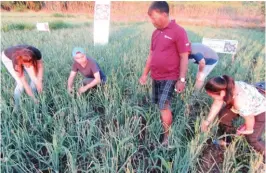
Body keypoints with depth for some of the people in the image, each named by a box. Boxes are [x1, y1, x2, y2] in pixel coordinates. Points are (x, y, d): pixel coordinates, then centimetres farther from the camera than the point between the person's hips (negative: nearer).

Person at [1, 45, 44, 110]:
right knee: (20, 83, -19)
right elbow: (24, 83, -36)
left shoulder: (36, 53, -38)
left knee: (36, 79, -12)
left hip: (24, 58, 4)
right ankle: (16, 105, 5)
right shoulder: (17, 61, -43)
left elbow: (40, 65, -16)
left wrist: (40, 81, -27)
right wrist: (34, 98, -34)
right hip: (7, 58, -4)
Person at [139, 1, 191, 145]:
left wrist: (182, 79, -15)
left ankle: (167, 137, 9)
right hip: (155, 77, 7)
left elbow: (184, 57, -13)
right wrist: (145, 74, 15)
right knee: (161, 106, 13)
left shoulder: (178, 31, -11)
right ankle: (162, 129, 29)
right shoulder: (156, 32, 10)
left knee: (164, 106, -7)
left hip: (169, 78, -6)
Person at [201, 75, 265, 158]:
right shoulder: (224, 88, -27)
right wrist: (207, 121, -9)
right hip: (247, 105, 7)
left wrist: (248, 129, -5)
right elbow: (217, 104, -10)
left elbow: (250, 119, -26)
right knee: (223, 115, 5)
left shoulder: (240, 103, -46)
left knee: (252, 138, -4)